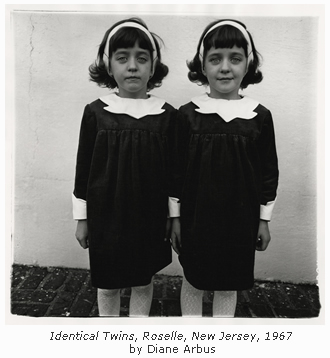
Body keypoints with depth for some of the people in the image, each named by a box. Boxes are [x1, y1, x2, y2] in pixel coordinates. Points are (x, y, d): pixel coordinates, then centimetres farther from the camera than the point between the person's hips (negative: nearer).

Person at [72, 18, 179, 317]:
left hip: (150, 217, 1)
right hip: (106, 215, 0)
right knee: (107, 284, 16)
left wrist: (173, 216, 3)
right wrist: (81, 218, 2)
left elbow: (173, 170, 1)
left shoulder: (167, 114, -5)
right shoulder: (95, 112, -5)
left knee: (143, 281, 17)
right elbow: (83, 168, 0)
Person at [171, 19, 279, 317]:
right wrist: (175, 217, 1)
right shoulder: (187, 114, -6)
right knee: (193, 281, 16)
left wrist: (264, 220, 6)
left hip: (240, 220, 1)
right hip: (195, 219, 0)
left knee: (229, 286, 17)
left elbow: (269, 172, 3)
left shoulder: (260, 116, -4)